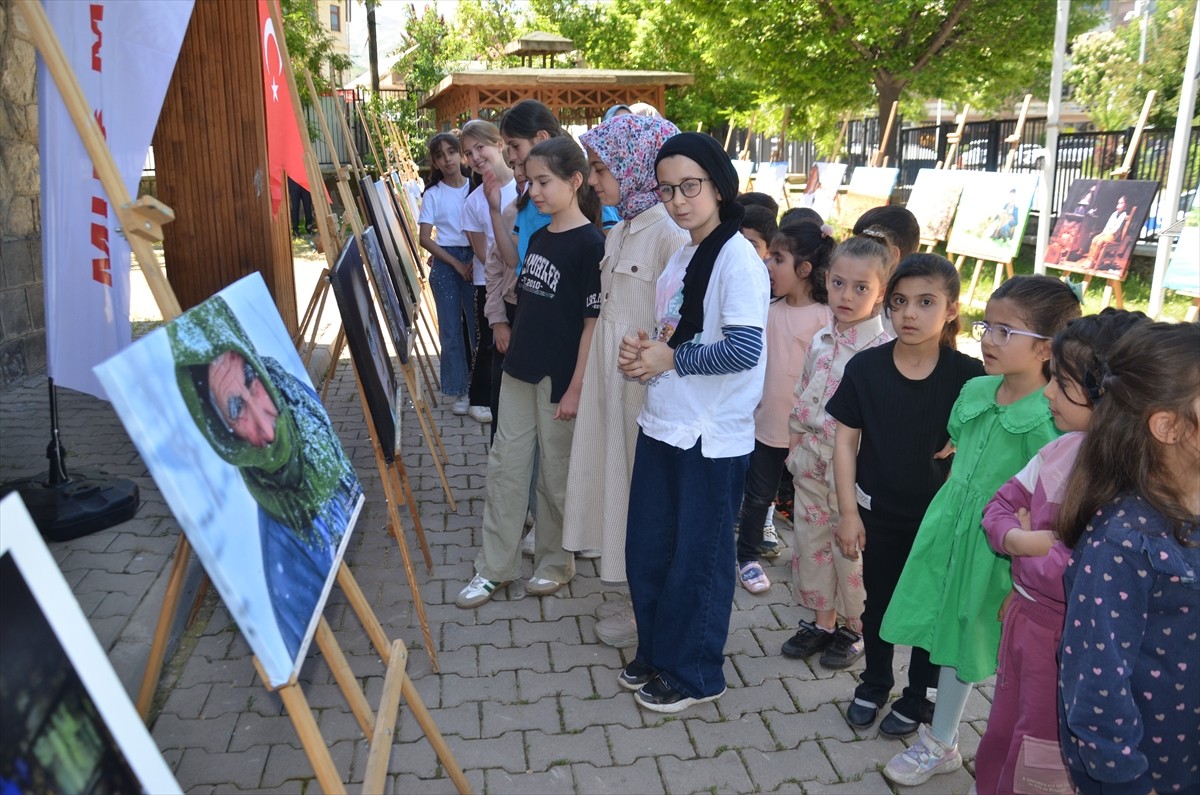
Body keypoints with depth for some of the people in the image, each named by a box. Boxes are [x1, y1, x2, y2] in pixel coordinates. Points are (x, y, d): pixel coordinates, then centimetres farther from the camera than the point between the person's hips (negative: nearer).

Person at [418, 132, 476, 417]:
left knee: (478, 325, -2)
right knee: (450, 327, 3)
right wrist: (456, 264, -9)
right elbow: (425, 239, -1)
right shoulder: (432, 194, 2)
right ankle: (460, 390, 13)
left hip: (476, 260, 0)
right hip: (445, 262, 0)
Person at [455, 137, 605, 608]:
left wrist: (576, 388, -17)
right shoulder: (539, 236, 8)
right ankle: (495, 567, 22)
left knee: (556, 473, 7)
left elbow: (594, 321, -15)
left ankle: (555, 562, 27)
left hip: (560, 379, -7)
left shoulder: (590, 244, -14)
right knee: (505, 465, 10)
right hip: (520, 370, 7)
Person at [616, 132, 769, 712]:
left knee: (697, 560, 7)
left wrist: (670, 358, -14)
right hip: (662, 426, 8)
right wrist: (641, 353, 1)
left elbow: (744, 349, -25)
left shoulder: (737, 258, -15)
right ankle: (656, 655, 37)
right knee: (646, 551, 17)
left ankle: (694, 674, 27)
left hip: (711, 439, -8)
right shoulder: (680, 256, 12)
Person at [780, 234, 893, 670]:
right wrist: (796, 445, 8)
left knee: (851, 548, 8)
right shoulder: (820, 341, 6)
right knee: (811, 540, 16)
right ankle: (823, 621, 34)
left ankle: (854, 629, 28)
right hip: (811, 462, 7)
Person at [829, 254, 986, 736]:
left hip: (938, 515, -1)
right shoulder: (866, 367, -11)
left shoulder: (967, 375, -14)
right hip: (877, 511, 1)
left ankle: (918, 696, 35)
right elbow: (846, 440, -6)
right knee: (878, 602, 18)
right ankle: (874, 683, 39)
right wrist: (848, 512, -7)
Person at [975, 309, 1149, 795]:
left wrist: (1025, 553, -13)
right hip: (1023, 618, 7)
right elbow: (1000, 505, 6)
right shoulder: (1062, 449, -3)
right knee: (999, 742, 25)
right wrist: (1019, 539, -15)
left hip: (1065, 642, -7)